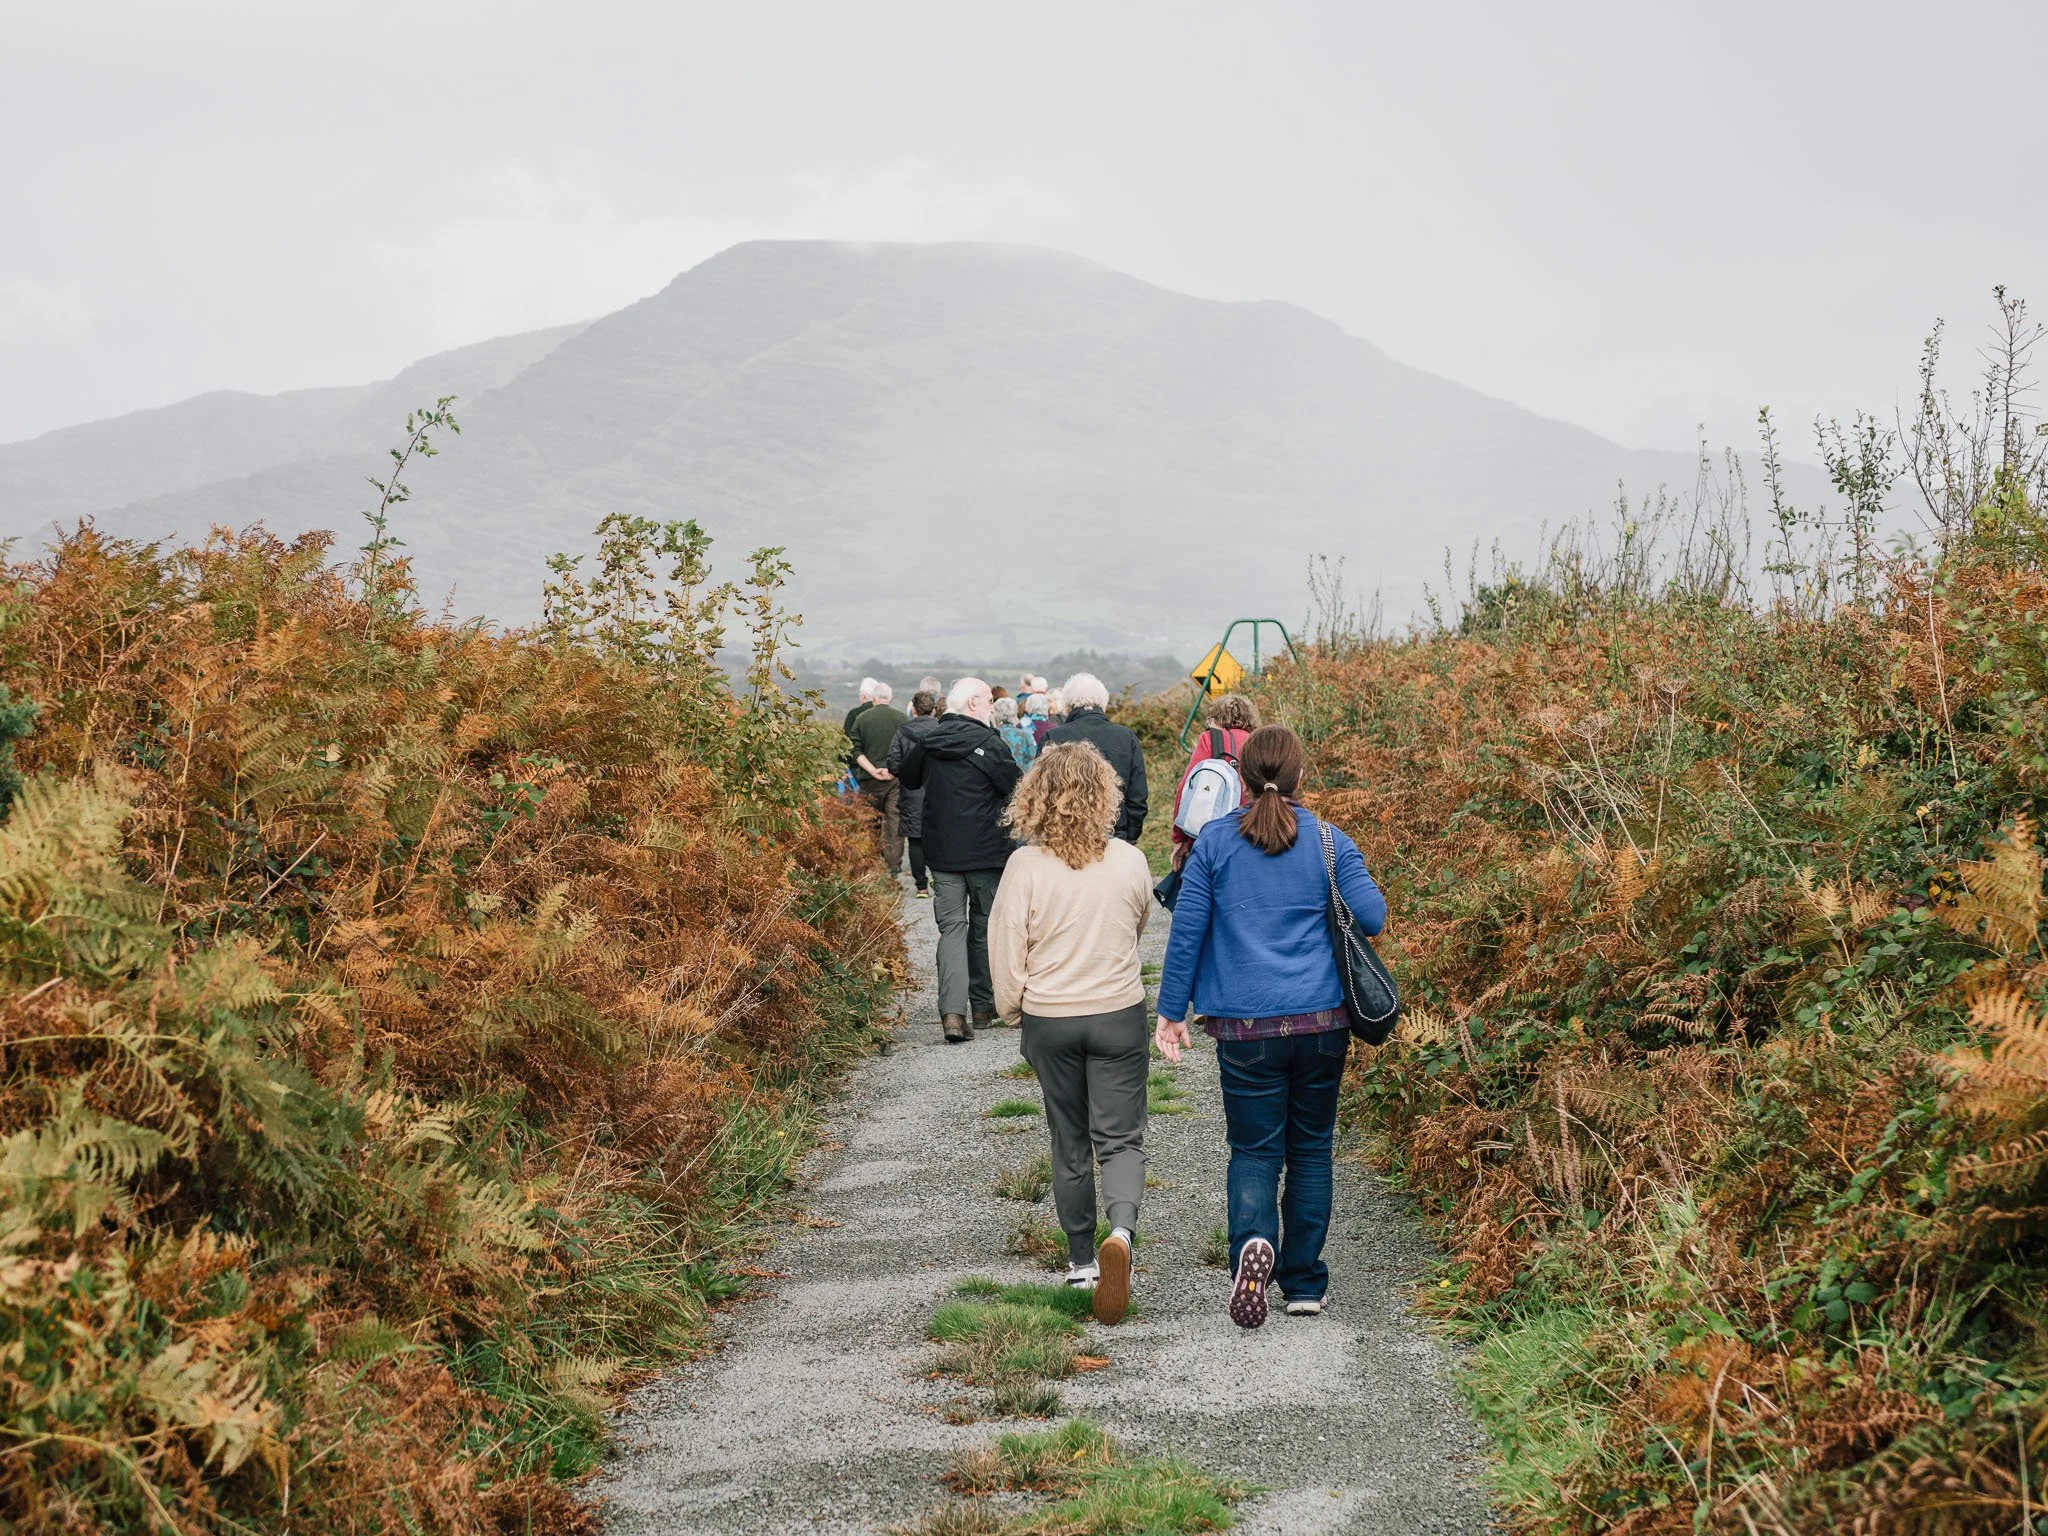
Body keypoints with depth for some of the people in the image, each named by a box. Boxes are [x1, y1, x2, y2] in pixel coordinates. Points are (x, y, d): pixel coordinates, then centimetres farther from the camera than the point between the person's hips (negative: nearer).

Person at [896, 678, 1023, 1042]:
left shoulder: (926, 742, 3)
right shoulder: (989, 744, -13)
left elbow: (907, 780, 21)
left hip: (941, 852, 3)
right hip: (987, 852, -3)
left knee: (952, 927, 2)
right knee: (985, 928, 12)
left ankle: (952, 1011, -14)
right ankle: (982, 1007, 21)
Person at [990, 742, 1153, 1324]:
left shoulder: (1025, 866, -14)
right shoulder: (1129, 862, -8)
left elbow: (1005, 949, -8)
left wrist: (1012, 1012, 9)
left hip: (1049, 1020, 0)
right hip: (1119, 1014, 0)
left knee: (1070, 1143, 14)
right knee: (1121, 1139, 4)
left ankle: (1082, 1259, 24)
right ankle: (1120, 1232, -23)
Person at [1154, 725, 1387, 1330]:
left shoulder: (1215, 842, -1)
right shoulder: (1330, 842, -1)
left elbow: (1186, 930, -1)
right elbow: (1372, 917, -4)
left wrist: (1171, 1011, 6)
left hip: (1246, 1027, -1)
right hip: (1322, 1022, 1)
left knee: (1254, 1149, 5)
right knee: (1311, 1148, 14)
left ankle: (1254, 1240, -24)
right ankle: (1304, 1285, 16)